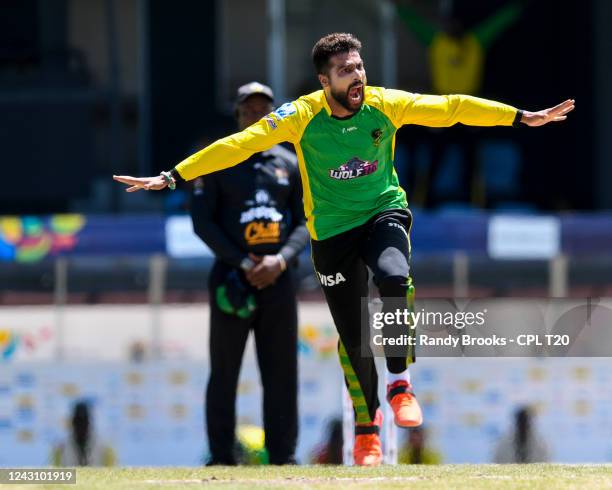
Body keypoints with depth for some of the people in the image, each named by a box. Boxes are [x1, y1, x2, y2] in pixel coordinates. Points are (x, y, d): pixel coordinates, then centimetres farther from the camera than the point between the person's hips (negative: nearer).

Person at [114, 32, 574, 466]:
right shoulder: (302, 116, -14)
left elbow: (451, 107, -6)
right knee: (353, 337, 3)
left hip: (384, 213, 0)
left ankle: (400, 382, -15)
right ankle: (367, 423, 30)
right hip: (332, 231, 0)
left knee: (395, 277, -33)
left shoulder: (386, 104, -10)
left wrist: (523, 117, -6)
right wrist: (172, 177, -21)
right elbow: (239, 145, -16)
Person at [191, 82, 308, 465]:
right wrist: (242, 263, -13)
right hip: (232, 277, -3)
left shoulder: (290, 164, 12)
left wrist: (282, 259, -10)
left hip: (278, 278, 3)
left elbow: (306, 222, 9)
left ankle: (283, 456, 5)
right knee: (225, 372, -3)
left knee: (282, 372, 2)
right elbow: (202, 221, -3)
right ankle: (222, 458, -1)